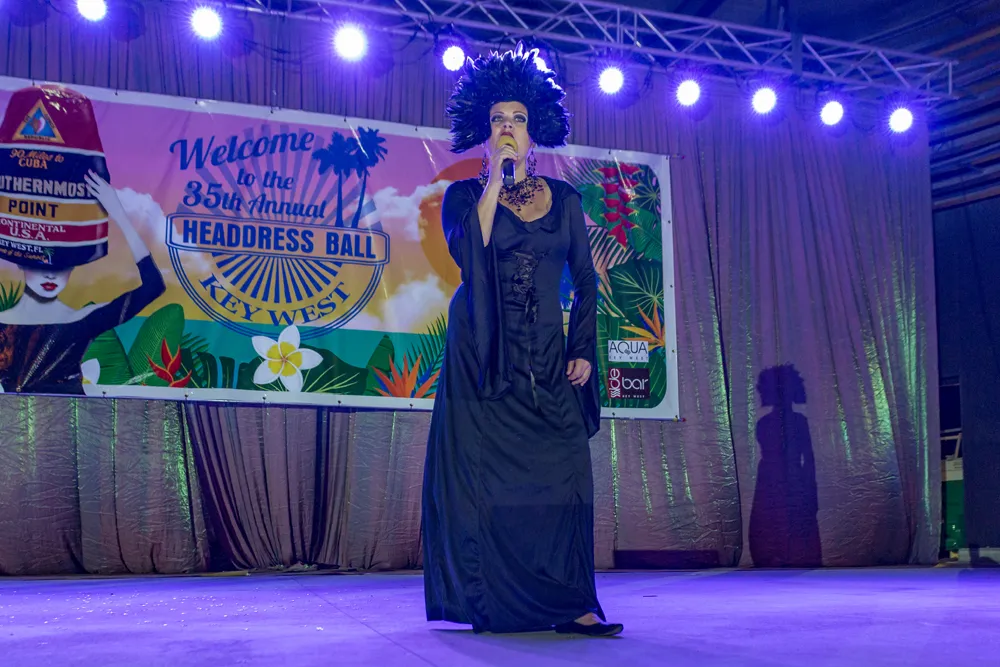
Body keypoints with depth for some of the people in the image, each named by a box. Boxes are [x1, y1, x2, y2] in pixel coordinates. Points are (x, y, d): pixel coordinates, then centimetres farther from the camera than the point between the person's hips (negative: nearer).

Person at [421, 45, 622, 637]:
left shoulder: (565, 200, 13)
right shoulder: (466, 195, 5)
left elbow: (586, 283, 12)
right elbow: (467, 251, -16)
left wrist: (583, 351, 2)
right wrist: (496, 179, -11)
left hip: (547, 359, 2)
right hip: (484, 356, -2)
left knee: (563, 473, -7)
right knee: (485, 474, -5)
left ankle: (569, 604, -4)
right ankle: (488, 604, 2)